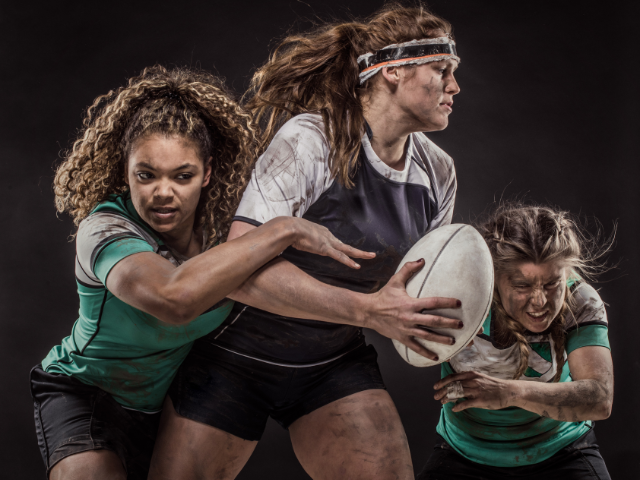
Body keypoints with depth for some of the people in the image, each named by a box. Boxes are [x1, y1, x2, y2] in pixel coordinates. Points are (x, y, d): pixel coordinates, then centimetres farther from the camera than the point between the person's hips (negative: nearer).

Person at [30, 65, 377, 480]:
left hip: (169, 399, 5)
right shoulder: (104, 231, -32)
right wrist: (284, 231, -45)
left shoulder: (221, 221, -15)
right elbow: (175, 298, -51)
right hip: (85, 394, -5)